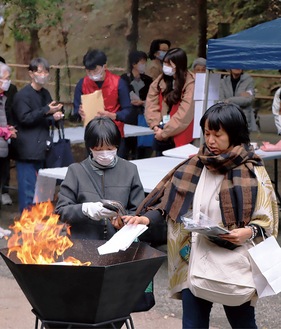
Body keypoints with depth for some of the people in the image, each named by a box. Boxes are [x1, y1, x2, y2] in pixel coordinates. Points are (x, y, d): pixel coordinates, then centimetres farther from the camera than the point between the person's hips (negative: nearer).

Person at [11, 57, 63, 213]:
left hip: (41, 149, 8)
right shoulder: (22, 95, -9)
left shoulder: (45, 94, 15)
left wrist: (53, 117, 5)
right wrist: (47, 111, -22)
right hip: (27, 150, -8)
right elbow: (25, 118, -17)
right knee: (28, 188, -9)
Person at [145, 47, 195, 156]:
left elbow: (185, 113, -17)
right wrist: (156, 126, -10)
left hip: (179, 137, -6)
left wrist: (165, 132, -13)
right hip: (160, 136, 6)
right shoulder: (161, 80, 7)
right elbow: (151, 104, 3)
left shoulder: (190, 83, -13)